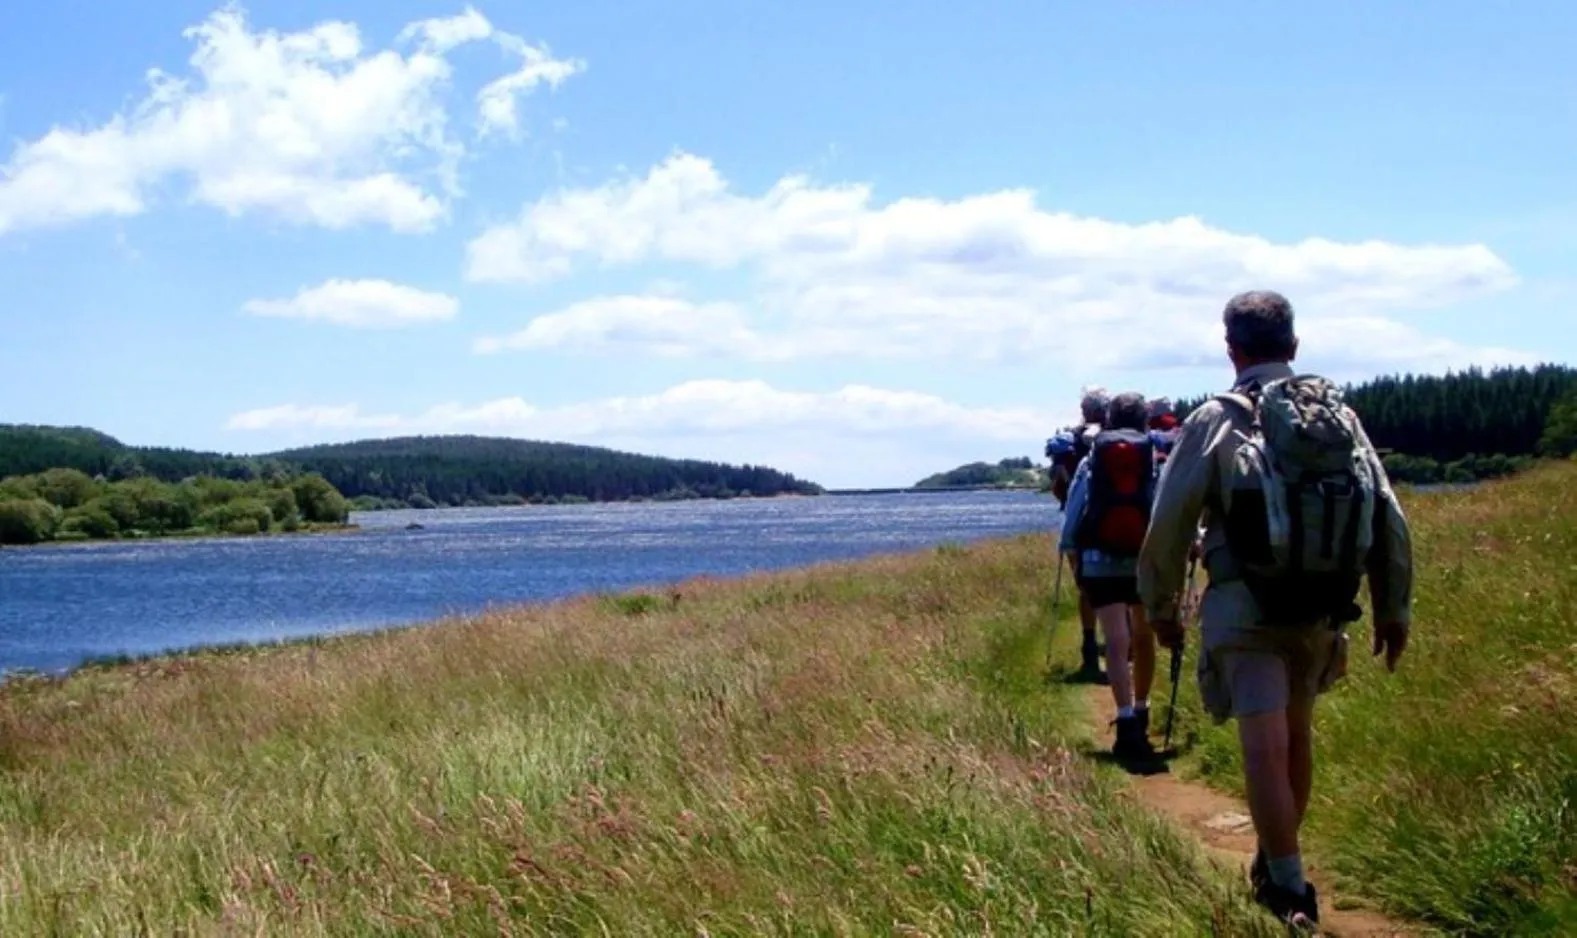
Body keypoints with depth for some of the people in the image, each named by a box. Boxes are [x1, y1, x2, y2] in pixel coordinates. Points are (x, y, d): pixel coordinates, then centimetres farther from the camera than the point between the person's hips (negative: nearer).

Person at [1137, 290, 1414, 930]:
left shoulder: (1216, 421, -5)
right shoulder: (1341, 416, 6)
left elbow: (1169, 524, -5)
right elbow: (1390, 521, 7)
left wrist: (1160, 606, 7)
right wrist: (1394, 610, 15)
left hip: (1246, 610, -5)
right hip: (1322, 612, 5)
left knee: (1266, 749, -5)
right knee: (1296, 733, 20)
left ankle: (1290, 892, -7)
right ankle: (1276, 865, 34)